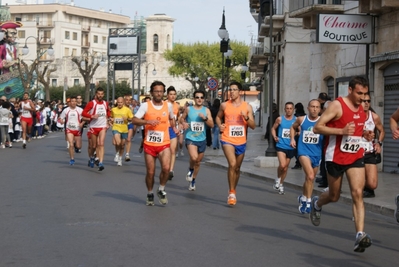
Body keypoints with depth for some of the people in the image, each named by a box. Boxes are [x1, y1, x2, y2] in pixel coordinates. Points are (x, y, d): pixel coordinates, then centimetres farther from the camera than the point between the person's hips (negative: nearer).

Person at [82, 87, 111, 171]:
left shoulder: (105, 104, 6)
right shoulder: (91, 103, -7)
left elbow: (108, 112, 26)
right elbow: (83, 113, -9)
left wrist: (108, 122, 15)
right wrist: (92, 116, -23)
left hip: (103, 127, 1)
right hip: (93, 127, -1)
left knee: (101, 144, -15)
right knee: (94, 146, 10)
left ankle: (100, 163, -22)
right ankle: (92, 157, 41)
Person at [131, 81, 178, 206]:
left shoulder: (168, 105, 4)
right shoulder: (145, 105, -5)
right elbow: (134, 120, -11)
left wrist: (174, 127, 8)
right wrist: (147, 121, -25)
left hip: (164, 144, 1)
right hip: (149, 144, -1)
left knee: (166, 168, -20)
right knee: (150, 172, 5)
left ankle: (161, 190, 5)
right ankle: (150, 194, 28)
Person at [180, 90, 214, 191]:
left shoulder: (206, 110, 1)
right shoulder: (188, 109, -1)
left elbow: (211, 125, -3)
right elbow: (182, 118, 14)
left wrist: (205, 118, -20)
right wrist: (183, 123, -7)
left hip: (202, 139, 3)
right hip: (190, 138, -3)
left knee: (198, 162, 13)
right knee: (194, 158, -27)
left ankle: (193, 181, 33)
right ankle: (190, 170, 5)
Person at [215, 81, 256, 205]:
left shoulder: (247, 106, 0)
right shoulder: (224, 105, 0)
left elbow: (253, 126, 0)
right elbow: (218, 117, 18)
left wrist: (246, 118, -18)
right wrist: (219, 125, -2)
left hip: (241, 141, 2)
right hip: (228, 140, -2)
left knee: (237, 168, 15)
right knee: (232, 164, -22)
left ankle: (234, 191, 36)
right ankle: (231, 193, -13)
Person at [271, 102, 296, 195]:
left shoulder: (296, 120, -1)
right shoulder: (280, 119, 0)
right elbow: (273, 128, 12)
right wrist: (275, 137, -5)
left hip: (291, 147, 2)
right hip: (281, 145, -2)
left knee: (286, 167, 11)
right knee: (282, 165, -18)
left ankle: (281, 184, 29)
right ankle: (278, 179, 11)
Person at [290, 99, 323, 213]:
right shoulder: (301, 119, 0)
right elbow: (293, 127, 19)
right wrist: (292, 139, 5)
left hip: (317, 154, 2)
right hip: (304, 151, -2)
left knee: (309, 178, 18)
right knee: (310, 176, -22)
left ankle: (303, 197, 41)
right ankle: (308, 202, -14)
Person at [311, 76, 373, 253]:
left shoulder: (362, 108, 8)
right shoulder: (337, 105, -13)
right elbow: (317, 127, -17)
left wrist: (365, 134, 2)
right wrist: (342, 131, -28)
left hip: (356, 157, 4)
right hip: (335, 157, -4)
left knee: (357, 193, -13)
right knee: (334, 196, 11)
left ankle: (360, 235, -18)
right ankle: (316, 204, 46)